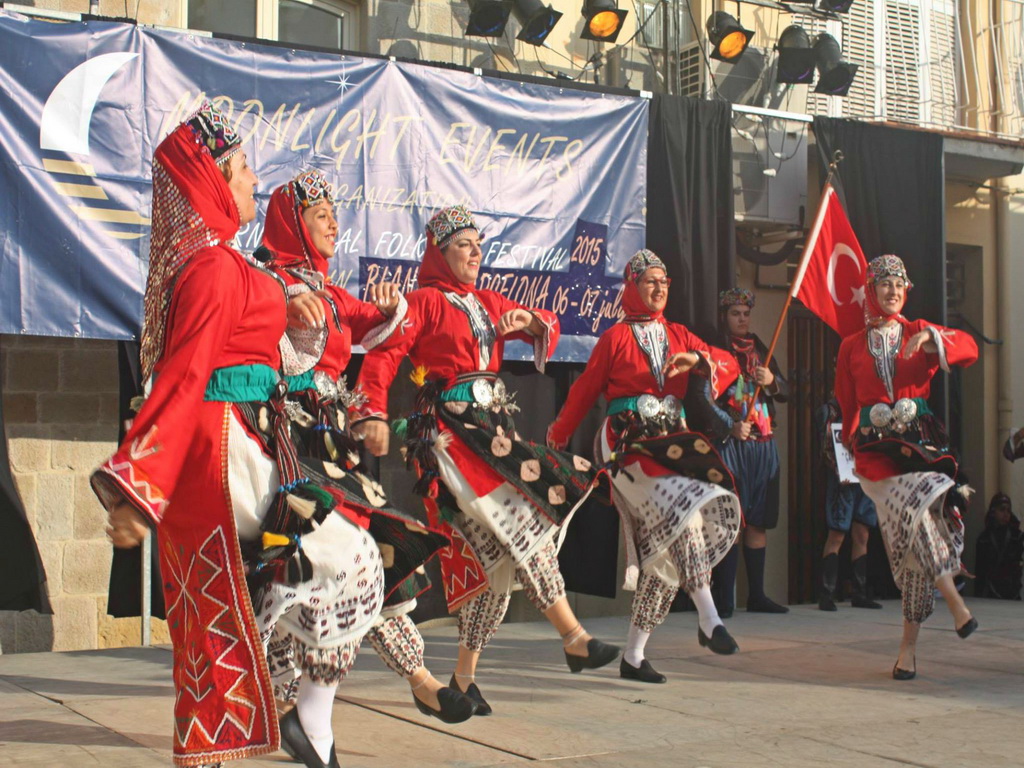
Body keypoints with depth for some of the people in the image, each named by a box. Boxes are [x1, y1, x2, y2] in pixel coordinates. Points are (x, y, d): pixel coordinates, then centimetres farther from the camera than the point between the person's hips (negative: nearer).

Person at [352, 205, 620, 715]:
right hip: (448, 430, -7)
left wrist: (531, 321, 2)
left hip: (493, 426, 7)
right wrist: (373, 414, -26)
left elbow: (549, 329, 26)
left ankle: (465, 673, 10)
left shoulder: (488, 304, 21)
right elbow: (382, 356, -11)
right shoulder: (424, 301, 1)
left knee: (502, 550, 1)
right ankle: (574, 638, -12)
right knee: (522, 522, -18)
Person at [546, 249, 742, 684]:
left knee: (667, 549, -1)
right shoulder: (616, 337, 7)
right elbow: (586, 389, 9)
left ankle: (634, 656, 6)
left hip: (672, 440, 5)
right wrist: (559, 436, 14)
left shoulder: (678, 335, 18)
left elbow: (728, 364, 9)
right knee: (682, 507, -29)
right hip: (629, 442, -5)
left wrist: (699, 360, -11)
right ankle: (709, 620, -29)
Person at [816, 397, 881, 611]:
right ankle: (826, 595, -6)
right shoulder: (830, 410, 1)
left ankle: (859, 594, 11)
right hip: (842, 480, -6)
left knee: (862, 536, 6)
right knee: (836, 536, -7)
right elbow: (826, 447, -7)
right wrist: (838, 473, -19)